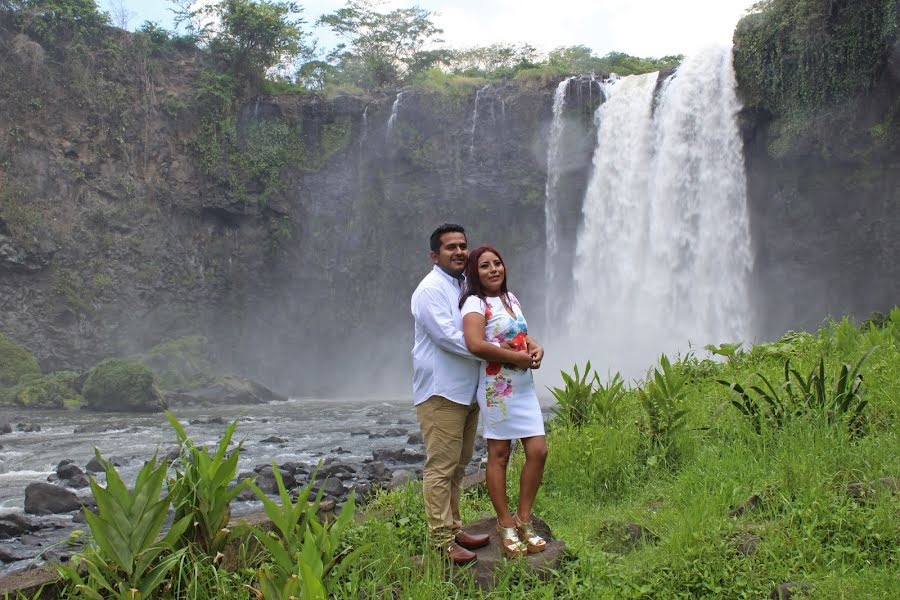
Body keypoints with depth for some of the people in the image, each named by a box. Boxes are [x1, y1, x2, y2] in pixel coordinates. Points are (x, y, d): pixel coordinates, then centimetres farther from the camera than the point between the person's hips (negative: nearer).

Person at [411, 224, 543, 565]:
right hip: (439, 393, -9)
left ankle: (453, 529, 25)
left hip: (466, 392, 9)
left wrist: (532, 344, -4)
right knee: (441, 467, -5)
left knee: (458, 465, 15)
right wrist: (501, 354, -22)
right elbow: (447, 336, -21)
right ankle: (441, 540, 0)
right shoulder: (430, 289, -10)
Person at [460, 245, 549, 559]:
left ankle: (523, 519, 17)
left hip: (524, 385, 7)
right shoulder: (475, 303, -10)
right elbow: (475, 344, -26)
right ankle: (506, 526, 13)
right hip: (497, 387, -7)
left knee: (538, 451, 2)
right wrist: (517, 359, -17)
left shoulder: (511, 298, 15)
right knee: (499, 455, 2)